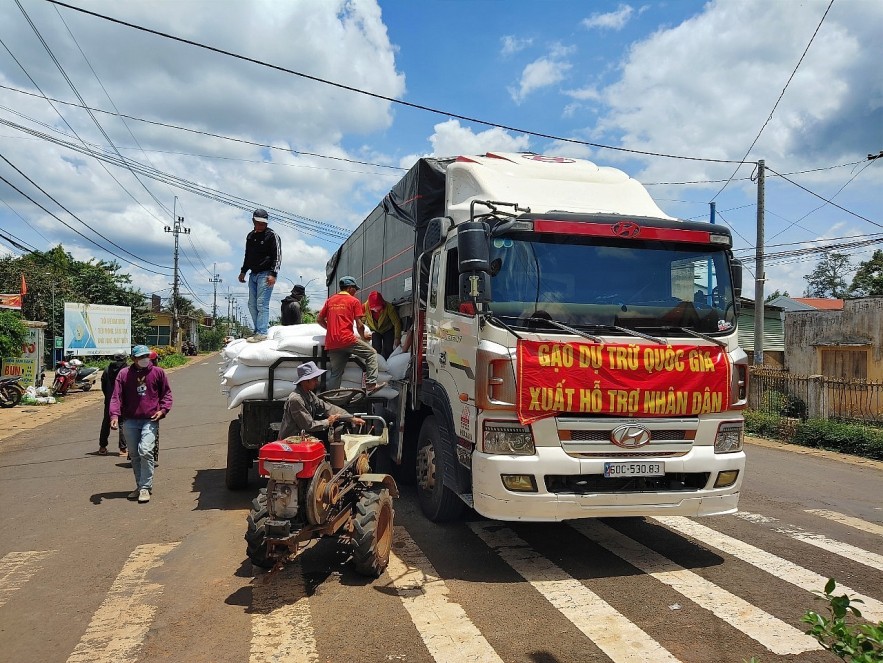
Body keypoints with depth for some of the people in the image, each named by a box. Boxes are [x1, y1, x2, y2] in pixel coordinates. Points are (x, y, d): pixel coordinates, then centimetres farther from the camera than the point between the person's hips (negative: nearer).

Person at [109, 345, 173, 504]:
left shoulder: (158, 372, 3)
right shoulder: (124, 374, 4)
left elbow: (166, 393, 11)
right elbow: (116, 396, -1)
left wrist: (163, 409, -4)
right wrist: (114, 415, -15)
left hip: (150, 420, -3)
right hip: (130, 421, 3)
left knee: (145, 451, -16)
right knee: (134, 454, 11)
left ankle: (145, 487, -8)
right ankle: (139, 486, 24)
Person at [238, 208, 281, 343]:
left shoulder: (272, 236, -6)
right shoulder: (250, 236, 16)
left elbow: (277, 256, -10)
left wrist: (273, 274, -18)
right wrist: (243, 271, 24)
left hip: (265, 275, -8)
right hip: (253, 275, 8)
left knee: (262, 304, -12)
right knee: (252, 305, 7)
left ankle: (262, 333, -12)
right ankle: (261, 328, 15)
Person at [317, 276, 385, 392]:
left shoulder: (330, 300, 17)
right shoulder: (354, 301, 2)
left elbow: (319, 319, 18)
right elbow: (360, 325, -2)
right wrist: (363, 337, 15)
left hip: (331, 343, 6)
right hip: (347, 339, -6)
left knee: (336, 374, 12)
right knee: (371, 353, 6)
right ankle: (371, 384, -5)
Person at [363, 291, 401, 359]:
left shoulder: (389, 307, -33)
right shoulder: (365, 307, -29)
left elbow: (397, 323, -25)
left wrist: (397, 338, -28)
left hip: (387, 330, -1)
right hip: (374, 330, 1)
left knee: (388, 350, -12)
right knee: (376, 349, -15)